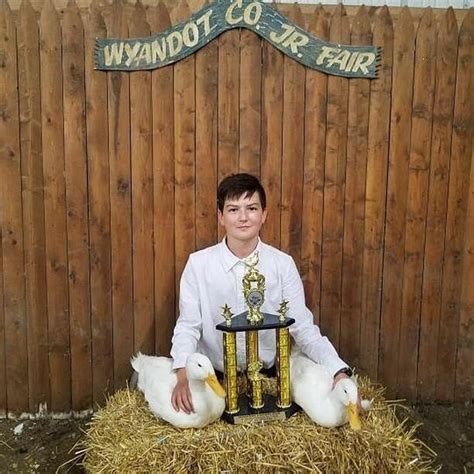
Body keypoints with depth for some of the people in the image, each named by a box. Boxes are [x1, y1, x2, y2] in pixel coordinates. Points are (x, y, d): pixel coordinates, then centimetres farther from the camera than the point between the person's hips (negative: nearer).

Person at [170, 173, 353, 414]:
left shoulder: (283, 264, -6)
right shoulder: (198, 263, -7)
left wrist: (339, 372, -20)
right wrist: (184, 375, -25)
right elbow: (188, 326, -8)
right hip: (212, 376, 0)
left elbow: (304, 327, -7)